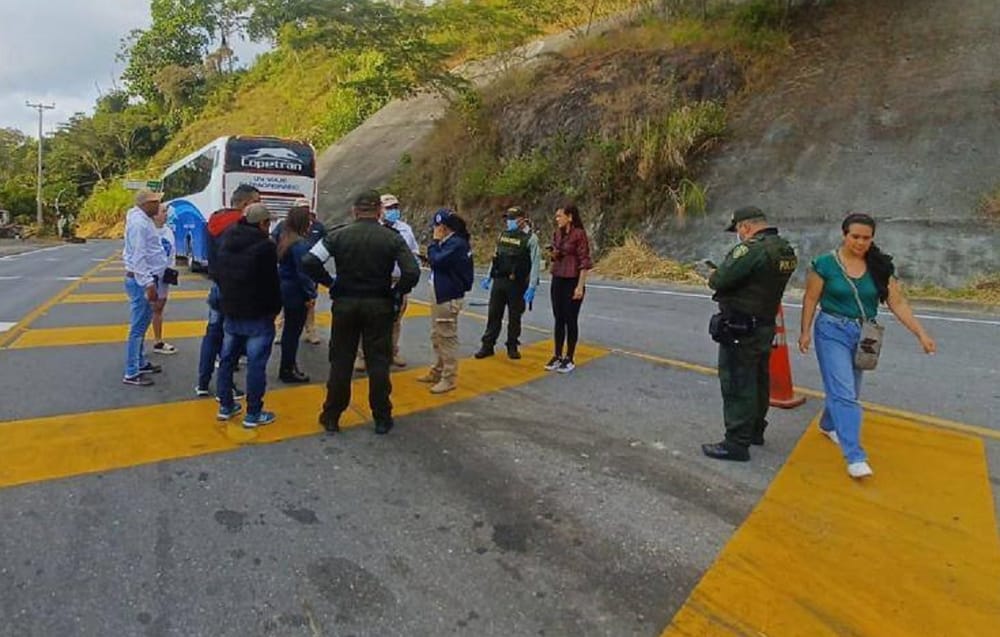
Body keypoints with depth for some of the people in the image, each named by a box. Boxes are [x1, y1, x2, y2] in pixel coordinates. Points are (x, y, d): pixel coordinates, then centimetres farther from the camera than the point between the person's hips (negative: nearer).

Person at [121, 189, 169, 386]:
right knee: (138, 327, -6)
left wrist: (152, 280, 21)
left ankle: (141, 363, 31)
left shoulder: (145, 220, 14)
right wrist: (149, 284, -25)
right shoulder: (138, 223, -18)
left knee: (142, 324, 19)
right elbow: (139, 257, -23)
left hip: (146, 279, 11)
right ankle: (131, 374, -1)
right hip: (140, 281, -11)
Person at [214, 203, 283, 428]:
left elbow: (218, 274, 12)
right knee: (256, 364, -1)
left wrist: (228, 299, 18)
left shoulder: (227, 241, 7)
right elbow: (272, 282, -16)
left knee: (227, 359, 16)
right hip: (258, 315, -7)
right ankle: (253, 414, 5)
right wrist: (275, 308, -3)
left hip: (230, 312, 8)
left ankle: (226, 405, 26)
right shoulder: (265, 245, -17)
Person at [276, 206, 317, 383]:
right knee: (293, 331, 0)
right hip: (297, 294, -9)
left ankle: (287, 367, 27)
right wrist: (310, 294, -17)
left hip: (286, 290, 9)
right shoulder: (300, 244, -19)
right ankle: (287, 370, 8)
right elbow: (303, 272, -22)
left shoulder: (284, 240, 10)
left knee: (289, 330, 17)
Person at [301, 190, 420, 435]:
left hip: (345, 303, 1)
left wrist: (330, 282, 2)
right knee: (378, 362, 7)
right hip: (379, 306, -1)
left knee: (341, 361, 10)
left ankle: (331, 417, 18)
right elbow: (412, 272, -15)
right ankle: (382, 418, 14)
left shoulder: (339, 236, -4)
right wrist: (397, 292, 0)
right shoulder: (392, 238, -6)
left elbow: (309, 262, -11)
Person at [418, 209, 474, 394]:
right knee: (437, 336, 19)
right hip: (439, 295, 11)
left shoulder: (457, 243, -17)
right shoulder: (448, 242, 14)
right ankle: (437, 371, 31)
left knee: (447, 338, -5)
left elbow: (436, 261, -21)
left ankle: (449, 378, 2)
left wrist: (434, 242, -9)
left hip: (449, 297, -11)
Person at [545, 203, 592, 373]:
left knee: (571, 320, 1)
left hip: (572, 282, -7)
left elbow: (584, 261, -14)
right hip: (557, 280, 7)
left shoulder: (579, 234, -12)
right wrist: (552, 255, -3)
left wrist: (580, 286, -17)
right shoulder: (557, 233, 9)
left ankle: (569, 359, 10)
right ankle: (557, 356, 19)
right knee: (558, 319, 11)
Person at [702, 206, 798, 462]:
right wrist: (724, 274, 5)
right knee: (758, 381, 20)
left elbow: (720, 280, -23)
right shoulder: (786, 250, 8)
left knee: (737, 385, -3)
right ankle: (755, 430, 34)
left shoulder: (753, 249, -21)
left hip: (740, 329, -9)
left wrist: (714, 276, -1)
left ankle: (736, 443, 3)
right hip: (765, 325, 9)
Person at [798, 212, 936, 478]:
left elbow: (898, 303, -2)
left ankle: (828, 425, 44)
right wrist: (805, 331, -7)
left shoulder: (880, 267, -1)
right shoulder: (825, 263, -11)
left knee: (847, 390, 17)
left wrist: (921, 333, -8)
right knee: (844, 393, -11)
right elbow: (811, 299, -5)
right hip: (832, 332, -4)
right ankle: (855, 457, -12)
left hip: (864, 335, 5)